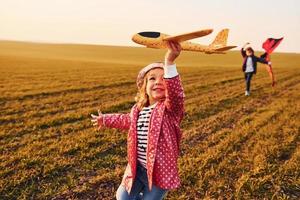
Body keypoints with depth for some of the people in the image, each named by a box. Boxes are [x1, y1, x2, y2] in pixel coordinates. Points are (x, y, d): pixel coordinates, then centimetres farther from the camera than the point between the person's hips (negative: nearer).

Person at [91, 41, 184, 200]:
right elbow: (128, 120, 24)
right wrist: (105, 120, 38)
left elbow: (175, 93, -43)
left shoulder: (170, 107, -19)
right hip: (138, 168, 6)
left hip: (160, 170, -6)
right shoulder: (138, 109, 1)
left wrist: (170, 63, -58)